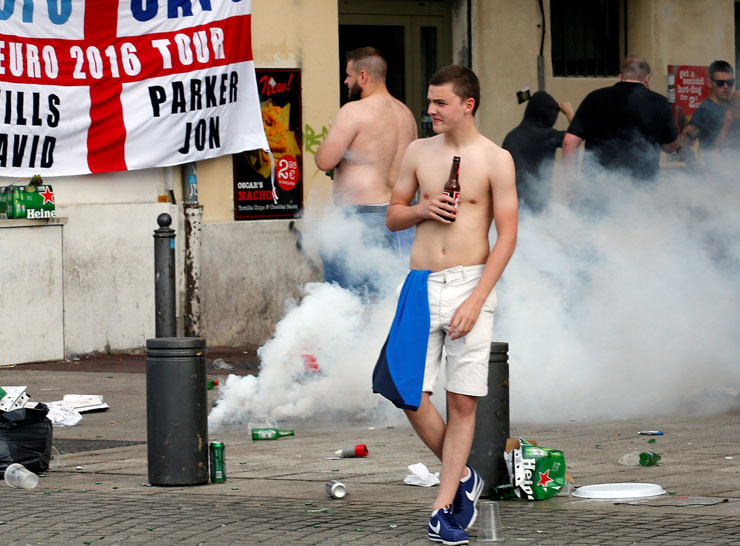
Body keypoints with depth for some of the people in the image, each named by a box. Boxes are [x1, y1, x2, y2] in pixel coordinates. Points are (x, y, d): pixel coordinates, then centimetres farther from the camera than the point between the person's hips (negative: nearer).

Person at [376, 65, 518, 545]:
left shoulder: (495, 159, -3)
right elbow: (392, 216, 18)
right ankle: (463, 478, 18)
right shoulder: (419, 152, 9)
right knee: (410, 394, -3)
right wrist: (423, 209, -6)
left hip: (469, 284, -4)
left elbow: (507, 236, -5)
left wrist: (476, 300, -13)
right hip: (422, 285, 4)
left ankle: (444, 507, 5)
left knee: (463, 401, -1)